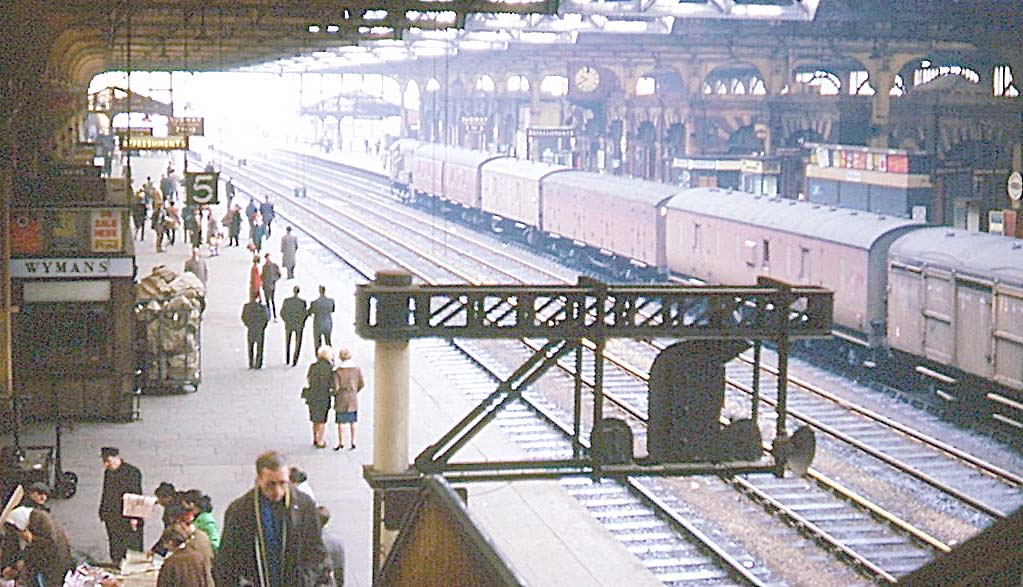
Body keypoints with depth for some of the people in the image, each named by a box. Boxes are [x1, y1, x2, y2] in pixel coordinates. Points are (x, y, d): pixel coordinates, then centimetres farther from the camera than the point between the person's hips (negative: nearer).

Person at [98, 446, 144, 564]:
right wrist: (103, 513, 12)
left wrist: (134, 518, -15)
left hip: (129, 521, -6)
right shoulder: (108, 472, 13)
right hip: (113, 521, 6)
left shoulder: (132, 472, -7)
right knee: (116, 554, 6)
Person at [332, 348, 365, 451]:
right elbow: (362, 383, 0)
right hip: (353, 397, 3)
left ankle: (341, 442, 13)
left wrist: (335, 394, 4)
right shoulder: (356, 368, -4)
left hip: (341, 397, -3)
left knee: (341, 421, 7)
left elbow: (336, 387, -16)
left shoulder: (337, 371, -13)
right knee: (353, 420, 11)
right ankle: (353, 441, 9)